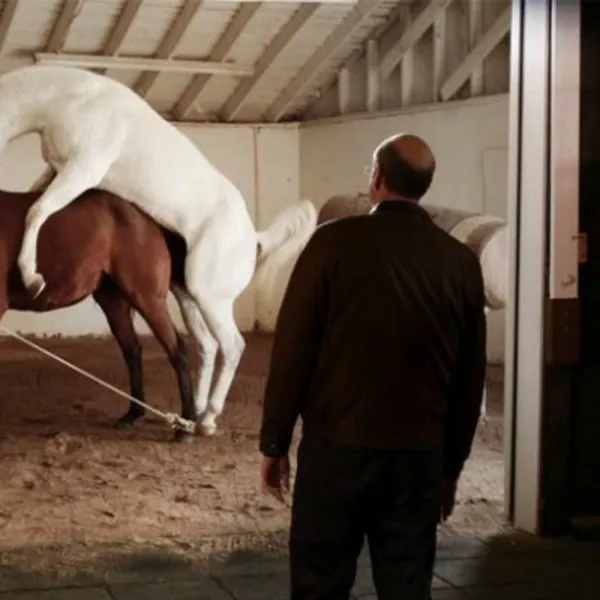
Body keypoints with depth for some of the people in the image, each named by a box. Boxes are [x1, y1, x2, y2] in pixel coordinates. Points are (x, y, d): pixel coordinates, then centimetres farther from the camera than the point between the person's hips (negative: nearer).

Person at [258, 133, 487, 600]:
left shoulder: (335, 242, -8)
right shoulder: (461, 261, 3)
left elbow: (293, 348, -7)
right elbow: (471, 376, 8)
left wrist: (274, 442, 2)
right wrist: (453, 463, 18)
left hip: (337, 445, -3)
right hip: (421, 452, 3)